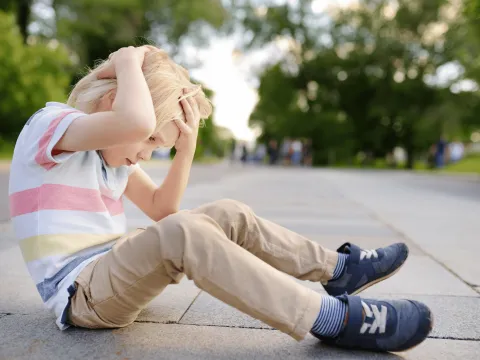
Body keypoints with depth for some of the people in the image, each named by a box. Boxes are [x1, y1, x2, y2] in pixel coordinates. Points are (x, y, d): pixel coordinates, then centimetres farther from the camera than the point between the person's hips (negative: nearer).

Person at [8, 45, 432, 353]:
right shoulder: (48, 124, -15)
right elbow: (136, 121, -38)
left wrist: (187, 147, -2)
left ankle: (340, 268, 6)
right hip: (80, 292, -8)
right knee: (181, 233, -36)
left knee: (229, 214, -2)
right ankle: (335, 319, -30)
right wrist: (128, 61, -19)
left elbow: (161, 208, 10)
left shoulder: (111, 147, 12)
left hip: (115, 271, 9)